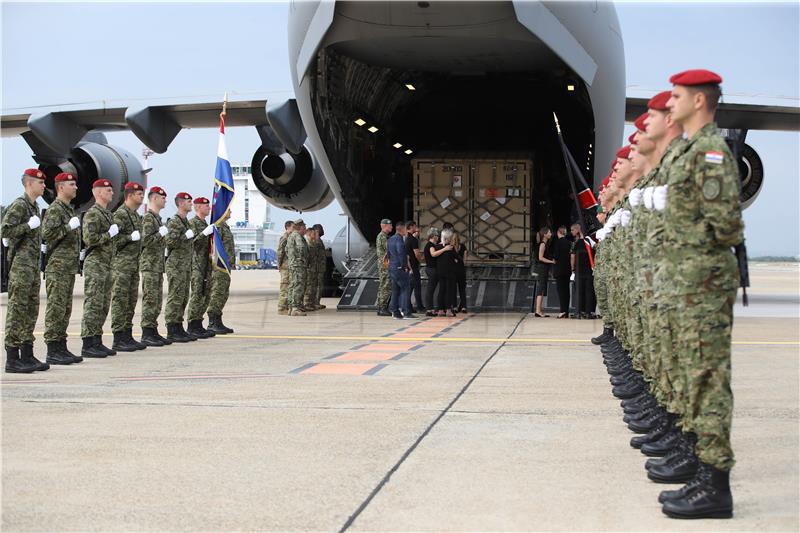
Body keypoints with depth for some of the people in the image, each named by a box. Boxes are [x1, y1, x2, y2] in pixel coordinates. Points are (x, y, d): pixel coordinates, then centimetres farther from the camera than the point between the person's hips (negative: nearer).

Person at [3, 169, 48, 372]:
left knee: (31, 311, 10)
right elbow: (6, 230, -19)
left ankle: (27, 355, 16)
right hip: (20, 264, -10)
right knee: (17, 310, -8)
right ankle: (12, 359, -6)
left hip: (33, 264, 10)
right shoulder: (19, 205, -10)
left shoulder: (34, 206, 18)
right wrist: (30, 225, -18)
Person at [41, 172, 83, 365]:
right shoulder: (54, 209, -9)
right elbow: (46, 234, -20)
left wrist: (77, 253, 21)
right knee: (56, 309, -8)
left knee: (65, 310, 11)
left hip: (69, 268, 10)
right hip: (58, 268, -10)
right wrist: (69, 227, -23)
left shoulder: (69, 209, 20)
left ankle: (61, 347, 16)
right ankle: (53, 351, -6)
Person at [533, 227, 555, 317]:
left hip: (544, 269, 9)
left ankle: (539, 310, 12)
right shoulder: (542, 244, -11)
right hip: (541, 268, -9)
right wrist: (551, 261, -18)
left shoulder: (546, 244, 16)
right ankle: (538, 311, -12)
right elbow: (540, 258, -18)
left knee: (541, 290, 10)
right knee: (541, 290, -10)